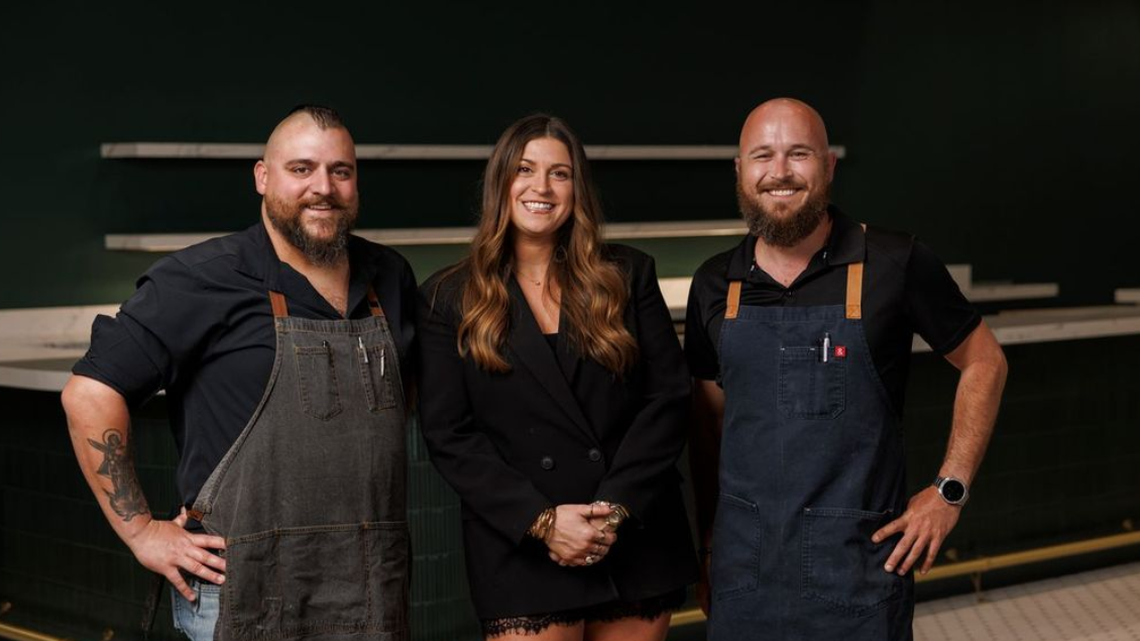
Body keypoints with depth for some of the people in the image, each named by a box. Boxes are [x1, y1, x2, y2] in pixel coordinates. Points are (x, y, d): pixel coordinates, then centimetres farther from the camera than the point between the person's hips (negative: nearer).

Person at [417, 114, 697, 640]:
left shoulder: (628, 275, 7)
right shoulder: (448, 299, 4)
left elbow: (668, 398, 2)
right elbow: (449, 435, -2)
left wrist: (616, 507, -10)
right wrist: (541, 520, -13)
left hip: (638, 543, 2)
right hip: (523, 555, -1)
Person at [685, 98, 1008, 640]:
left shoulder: (895, 264, -6)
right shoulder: (715, 285, 4)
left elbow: (983, 362, 4)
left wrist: (949, 489, -2)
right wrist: (707, 538, 13)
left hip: (860, 558, -3)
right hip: (744, 564, 3)